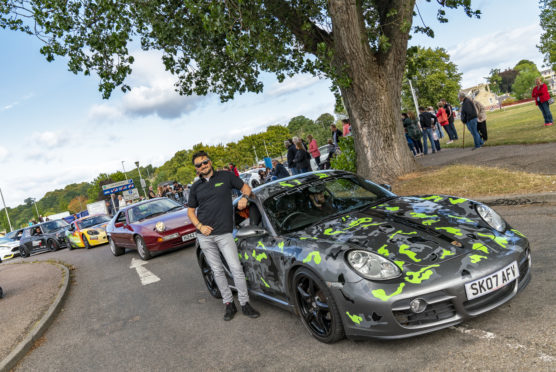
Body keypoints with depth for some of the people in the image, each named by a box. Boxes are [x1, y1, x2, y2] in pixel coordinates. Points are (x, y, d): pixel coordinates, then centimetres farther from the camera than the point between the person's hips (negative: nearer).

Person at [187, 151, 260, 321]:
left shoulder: (226, 176, 3)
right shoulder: (196, 187, 10)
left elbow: (245, 186, 12)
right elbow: (191, 210, 14)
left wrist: (244, 197, -11)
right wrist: (200, 226, -3)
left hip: (224, 233, -3)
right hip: (205, 236, 3)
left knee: (236, 268, -6)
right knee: (217, 271, 8)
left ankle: (245, 304, 5)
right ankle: (229, 303, 19)